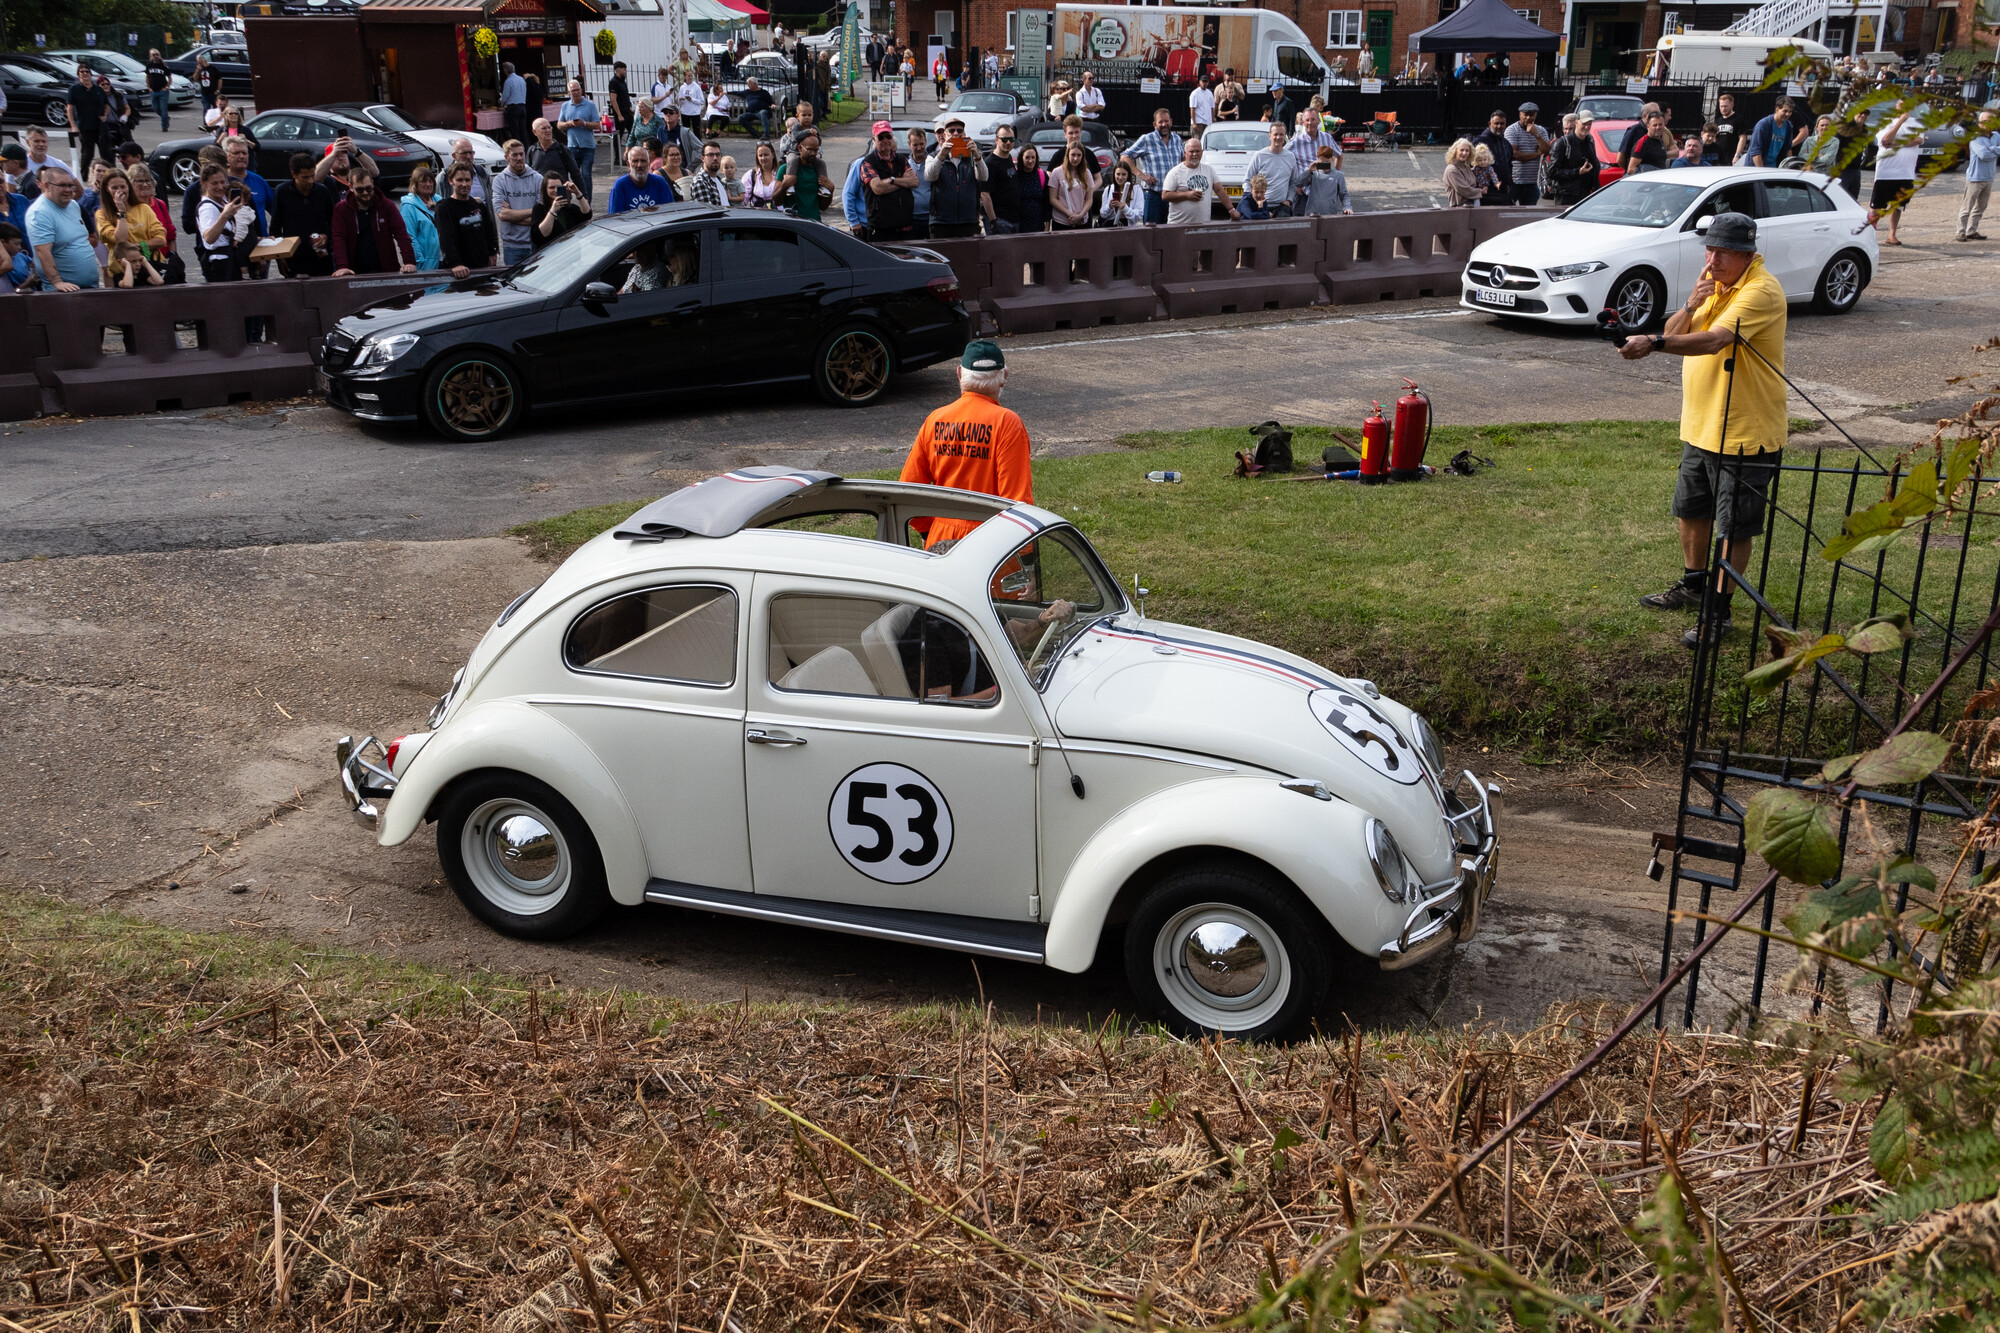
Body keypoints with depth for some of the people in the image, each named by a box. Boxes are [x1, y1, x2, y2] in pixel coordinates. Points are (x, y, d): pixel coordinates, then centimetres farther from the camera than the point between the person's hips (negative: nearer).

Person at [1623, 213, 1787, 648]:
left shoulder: (1761, 292, -21)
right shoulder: (1712, 282, 8)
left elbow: (1715, 340, -36)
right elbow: (1675, 334, 6)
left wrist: (1654, 344, -48)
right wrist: (1691, 305, -15)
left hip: (1745, 432, -9)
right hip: (1700, 425, 9)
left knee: (1735, 526, 1)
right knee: (1691, 510, 22)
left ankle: (1719, 611, 11)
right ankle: (1693, 583, 42)